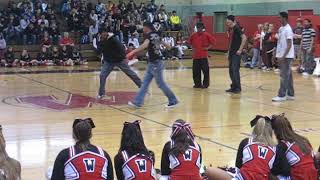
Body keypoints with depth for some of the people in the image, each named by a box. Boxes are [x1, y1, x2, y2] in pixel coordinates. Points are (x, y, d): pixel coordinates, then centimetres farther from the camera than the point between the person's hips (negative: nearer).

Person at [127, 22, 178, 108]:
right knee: (145, 83, 8)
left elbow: (144, 45, -35)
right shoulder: (156, 35, 11)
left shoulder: (150, 35, -16)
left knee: (161, 83, 1)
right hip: (152, 63, 9)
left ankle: (173, 101, 13)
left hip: (155, 63, -9)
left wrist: (133, 52, -44)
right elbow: (162, 42, 31)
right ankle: (137, 102, 9)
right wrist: (168, 46, 54)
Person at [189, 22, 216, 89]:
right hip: (195, 56, 4)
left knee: (205, 70, -3)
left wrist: (208, 47, -5)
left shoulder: (206, 35, -4)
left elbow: (213, 41, -1)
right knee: (196, 70, 6)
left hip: (203, 55, -4)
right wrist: (192, 47, 11)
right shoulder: (194, 35, 8)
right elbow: (190, 42, 24)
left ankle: (205, 84, 7)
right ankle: (197, 83, 17)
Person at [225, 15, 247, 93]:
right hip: (231, 52, 9)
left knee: (235, 70, -9)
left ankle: (238, 88, -3)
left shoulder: (237, 28, -13)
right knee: (231, 70, 10)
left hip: (236, 53, -9)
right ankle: (233, 87, 17)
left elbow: (244, 38, -22)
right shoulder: (231, 29, 13)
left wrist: (240, 49, -21)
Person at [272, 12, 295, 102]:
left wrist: (283, 56, -23)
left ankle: (282, 95, -4)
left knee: (284, 76, -7)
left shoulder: (288, 29, -14)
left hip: (287, 56, -9)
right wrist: (277, 54, 15)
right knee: (288, 76, 12)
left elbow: (289, 44, -19)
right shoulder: (280, 29, 13)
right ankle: (290, 94, 16)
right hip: (281, 56, 9)